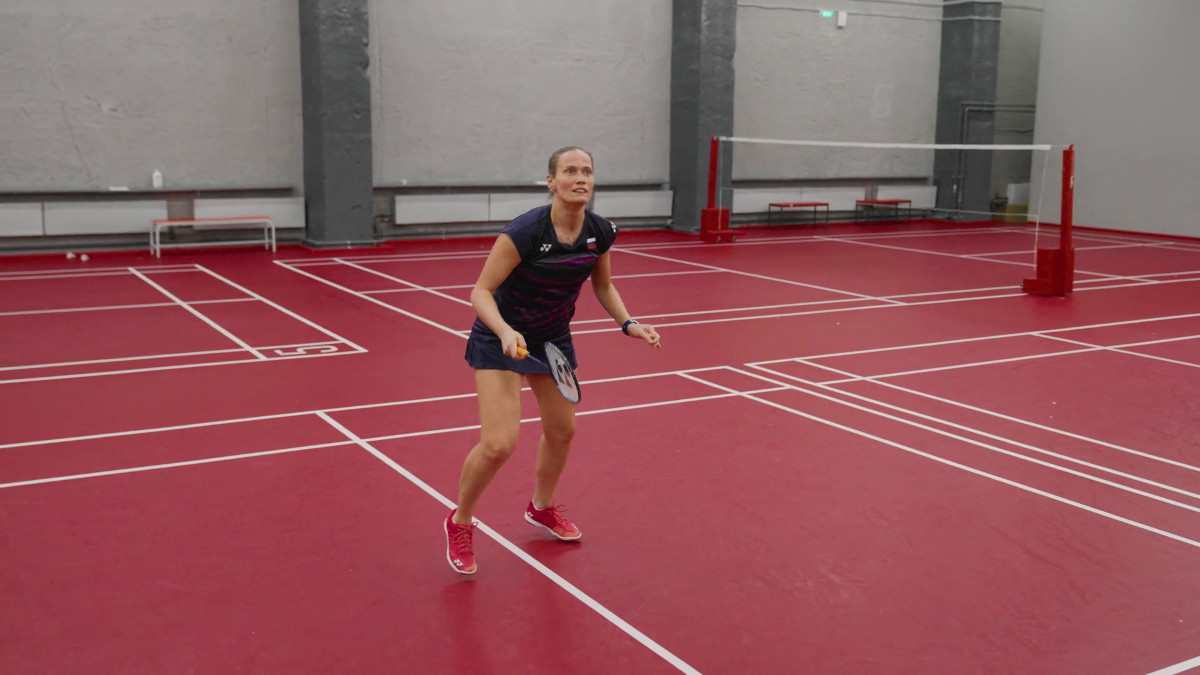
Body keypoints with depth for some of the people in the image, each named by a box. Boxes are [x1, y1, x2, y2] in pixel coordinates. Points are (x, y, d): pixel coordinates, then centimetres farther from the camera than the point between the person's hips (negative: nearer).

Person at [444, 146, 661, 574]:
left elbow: (603, 286, 8)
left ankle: (542, 507, 47)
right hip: (501, 337, -6)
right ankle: (460, 523, 11)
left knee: (562, 431, 17)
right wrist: (505, 331, -42)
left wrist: (628, 324, -6)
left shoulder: (600, 232, -11)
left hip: (554, 337, 6)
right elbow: (481, 291, -25)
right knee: (499, 444, -17)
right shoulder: (524, 232, -29)